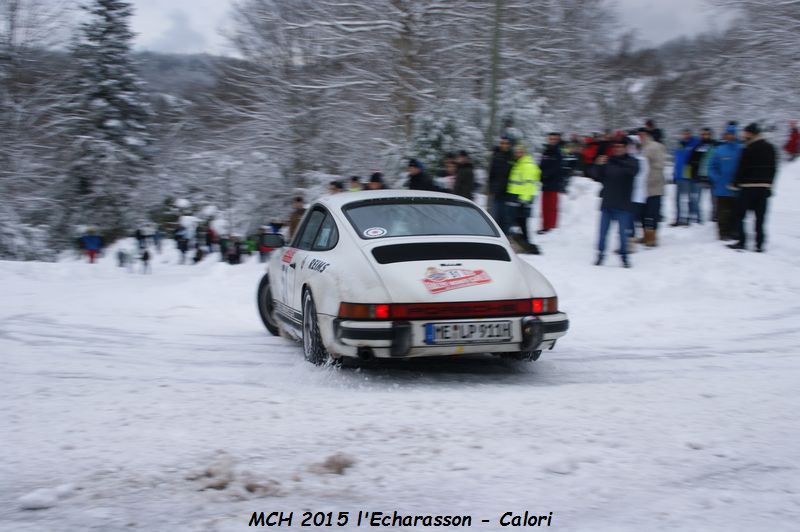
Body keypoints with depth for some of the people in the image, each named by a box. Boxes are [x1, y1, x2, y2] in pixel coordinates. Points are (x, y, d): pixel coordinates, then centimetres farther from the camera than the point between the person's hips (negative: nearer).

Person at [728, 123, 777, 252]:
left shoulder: (749, 149, -12)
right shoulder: (770, 148, 10)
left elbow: (742, 169, -10)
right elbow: (773, 169, 14)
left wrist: (735, 184, 1)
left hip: (748, 187, -6)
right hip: (764, 187, 6)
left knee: (740, 215, 3)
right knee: (760, 217, 7)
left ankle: (742, 242, -2)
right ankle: (759, 244, 3)